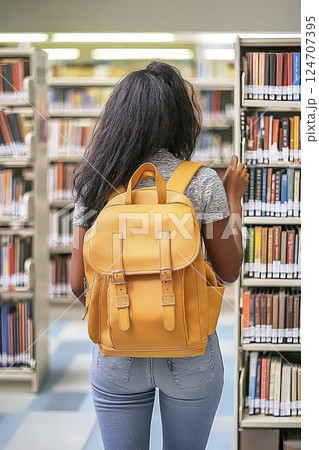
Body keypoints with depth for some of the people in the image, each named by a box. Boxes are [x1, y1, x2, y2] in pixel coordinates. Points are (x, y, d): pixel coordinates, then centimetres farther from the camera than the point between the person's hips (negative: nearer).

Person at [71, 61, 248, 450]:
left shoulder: (94, 184, -4)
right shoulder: (203, 183, -10)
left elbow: (78, 284, -2)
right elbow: (229, 272, -1)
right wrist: (234, 196, 9)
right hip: (189, 354, -1)